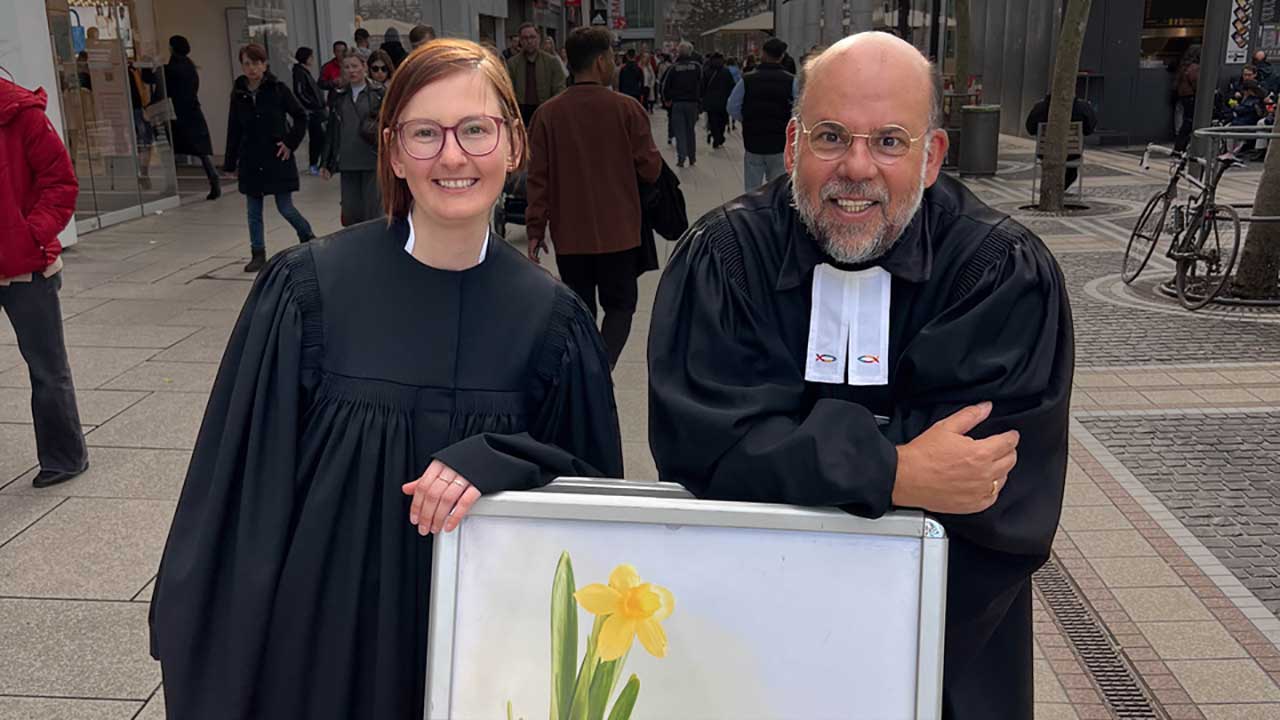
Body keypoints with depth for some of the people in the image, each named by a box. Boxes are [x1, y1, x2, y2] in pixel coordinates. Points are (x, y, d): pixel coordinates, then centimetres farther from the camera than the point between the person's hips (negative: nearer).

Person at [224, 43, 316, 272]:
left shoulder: (278, 89, -6)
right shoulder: (238, 94, 3)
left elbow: (300, 116, 0)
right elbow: (234, 130, 8)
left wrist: (291, 143, -8)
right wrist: (230, 163, 7)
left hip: (277, 159, -4)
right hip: (251, 161, 4)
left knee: (285, 208, -1)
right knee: (253, 211, 7)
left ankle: (308, 236, 26)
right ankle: (258, 254, 17)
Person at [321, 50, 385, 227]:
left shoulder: (378, 94, 1)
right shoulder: (338, 97, 12)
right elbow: (332, 131, 16)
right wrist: (327, 163, 14)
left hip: (372, 161, -4)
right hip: (347, 162, 4)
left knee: (372, 211, -2)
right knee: (350, 212, 2)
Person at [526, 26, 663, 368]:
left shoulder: (548, 113, -4)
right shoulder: (626, 108, -10)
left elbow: (538, 178, -3)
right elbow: (651, 168, -5)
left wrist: (536, 229, 4)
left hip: (570, 235, 2)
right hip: (619, 232, -2)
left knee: (580, 311, 15)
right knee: (619, 305, 12)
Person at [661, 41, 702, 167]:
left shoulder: (674, 67, -6)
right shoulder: (697, 66, -3)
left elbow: (666, 85, -4)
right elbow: (702, 84, -2)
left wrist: (667, 99, 10)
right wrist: (700, 99, 9)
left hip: (677, 103, -2)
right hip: (692, 102, 2)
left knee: (679, 131, 2)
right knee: (691, 130, 13)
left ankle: (681, 158, -8)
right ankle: (692, 158, 17)